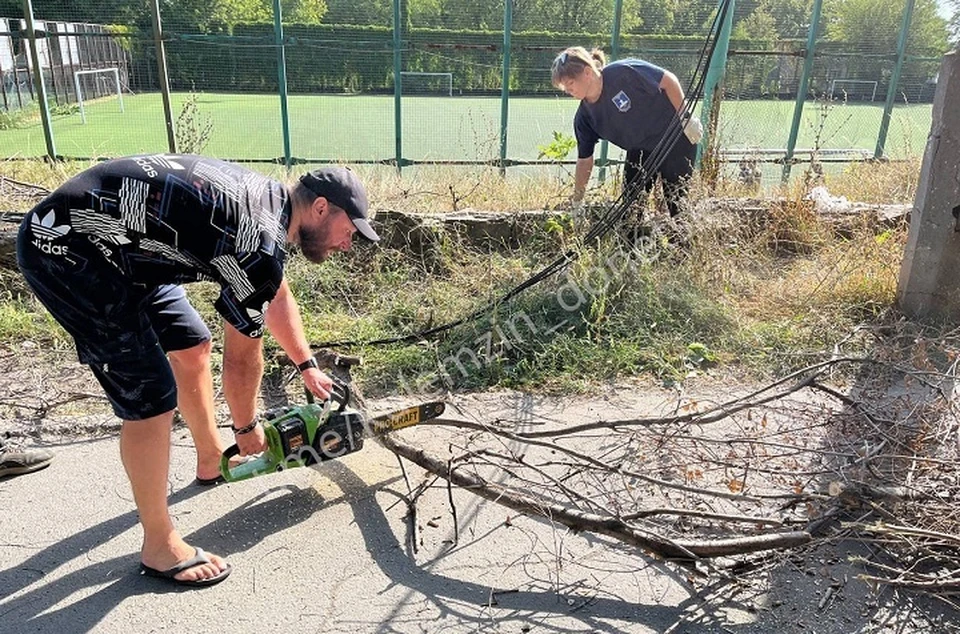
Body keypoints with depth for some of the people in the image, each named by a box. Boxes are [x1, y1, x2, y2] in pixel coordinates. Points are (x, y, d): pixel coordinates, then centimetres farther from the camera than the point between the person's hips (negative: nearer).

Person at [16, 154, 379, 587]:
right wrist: (247, 427, 6)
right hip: (63, 247, -11)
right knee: (151, 396, -10)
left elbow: (277, 296, 23)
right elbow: (242, 357, -11)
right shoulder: (262, 242, -23)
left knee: (191, 346, 18)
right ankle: (159, 547, 6)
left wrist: (307, 367, 30)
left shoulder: (268, 199, 6)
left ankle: (211, 458, 40)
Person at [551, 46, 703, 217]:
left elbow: (669, 81, -17)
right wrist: (576, 203, -2)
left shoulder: (623, 72, -26)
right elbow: (584, 160, -2)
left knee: (677, 205, -3)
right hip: (640, 151, 5)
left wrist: (685, 119, -16)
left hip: (676, 139, -5)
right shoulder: (584, 117, -8)